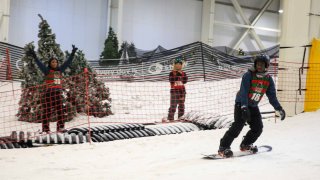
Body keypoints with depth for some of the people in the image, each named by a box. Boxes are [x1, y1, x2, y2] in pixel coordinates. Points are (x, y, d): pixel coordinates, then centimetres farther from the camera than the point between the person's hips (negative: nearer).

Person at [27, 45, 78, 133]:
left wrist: (73, 53, 16)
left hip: (58, 92, 5)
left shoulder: (60, 70, 13)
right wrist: (34, 57, -25)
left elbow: (68, 62, 17)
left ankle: (60, 127, 7)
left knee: (60, 110, 2)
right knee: (47, 110, -2)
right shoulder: (47, 70, 1)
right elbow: (39, 64, -11)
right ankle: (45, 128, 1)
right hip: (49, 92, -5)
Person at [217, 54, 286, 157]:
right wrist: (244, 107, -39)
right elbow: (243, 92, -27)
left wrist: (279, 109, -3)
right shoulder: (248, 75, -18)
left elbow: (272, 96, 5)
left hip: (253, 106, 6)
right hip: (241, 104, -6)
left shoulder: (268, 79, 0)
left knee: (258, 127, 2)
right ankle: (223, 148, -16)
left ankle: (245, 145, 26)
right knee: (238, 125, -19)